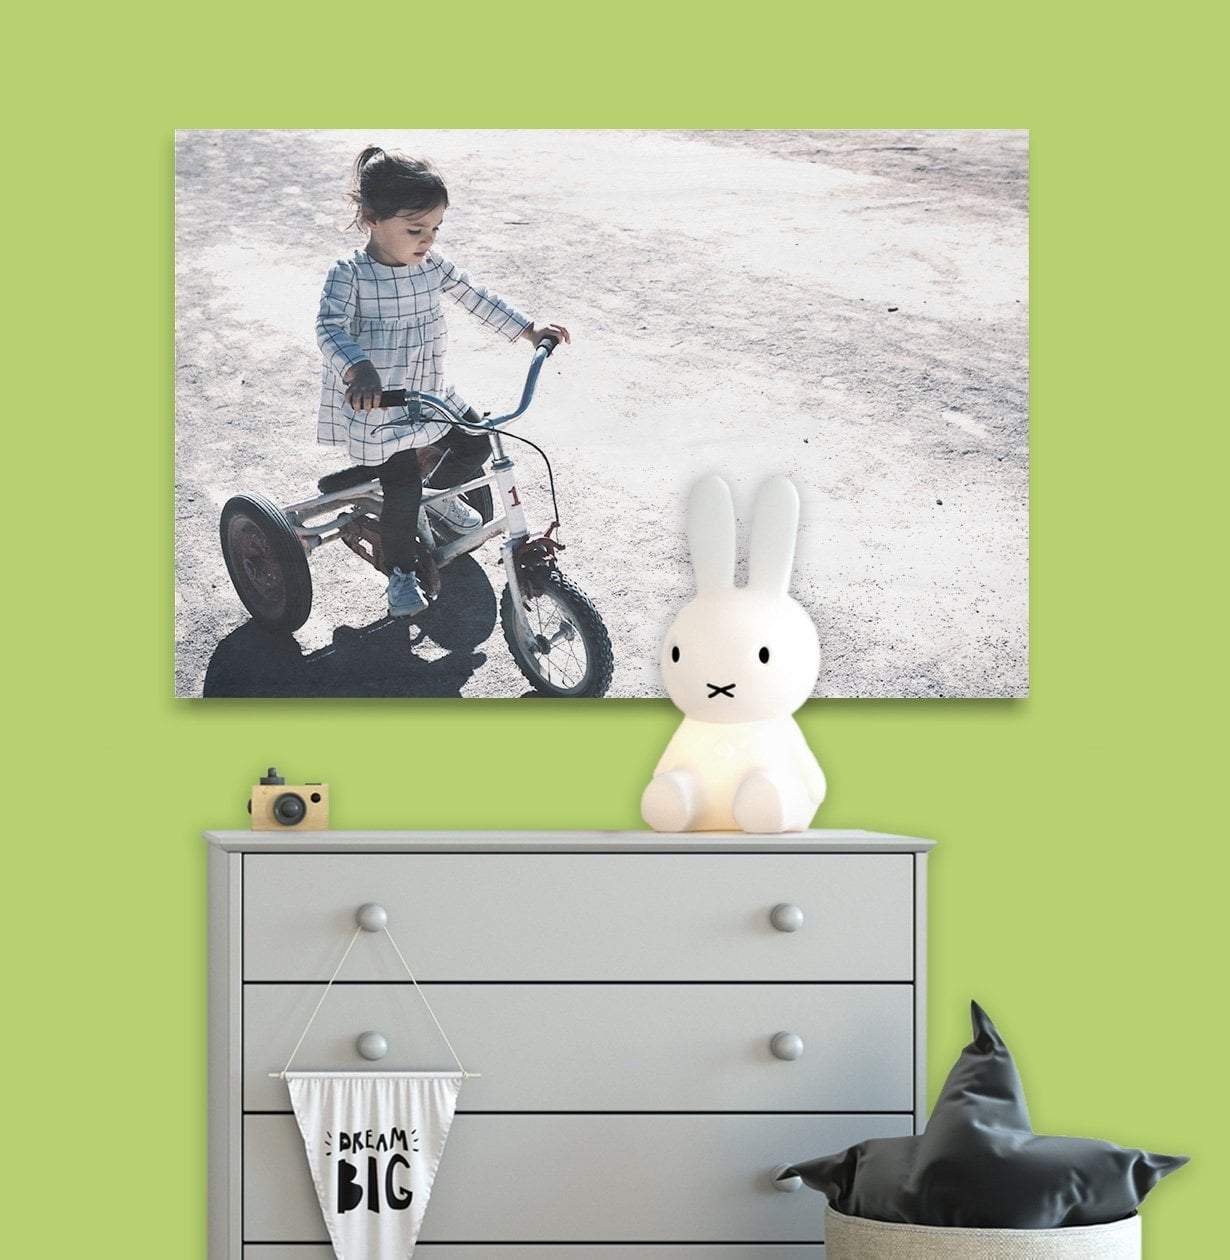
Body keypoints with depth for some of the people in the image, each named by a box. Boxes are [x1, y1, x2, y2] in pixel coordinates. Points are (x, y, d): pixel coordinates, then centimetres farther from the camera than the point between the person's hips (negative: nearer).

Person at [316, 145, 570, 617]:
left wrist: (529, 329, 4)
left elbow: (476, 299, 8)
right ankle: (401, 572, 15)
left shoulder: (433, 266, -4)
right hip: (376, 405, -6)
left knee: (476, 444, 8)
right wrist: (357, 369, -54)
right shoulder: (349, 275, -22)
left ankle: (438, 494, 38)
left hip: (428, 392, 6)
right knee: (402, 490, -8)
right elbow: (331, 327, -36)